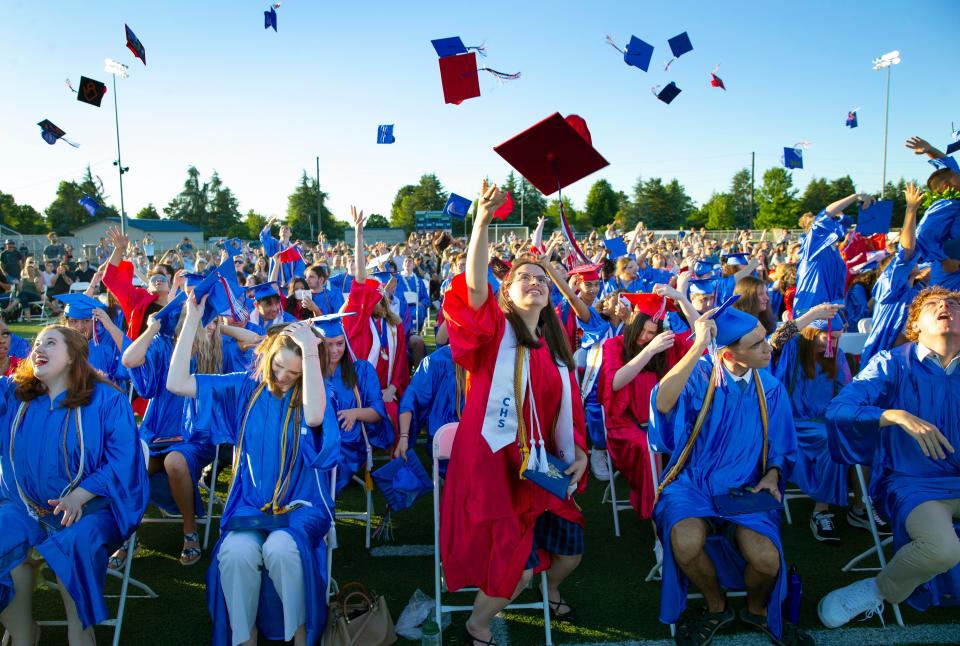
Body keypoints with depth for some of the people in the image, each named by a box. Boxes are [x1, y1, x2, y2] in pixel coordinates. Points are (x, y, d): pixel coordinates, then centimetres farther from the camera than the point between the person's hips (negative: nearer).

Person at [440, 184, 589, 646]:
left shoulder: (556, 347, 11)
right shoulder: (496, 331, -6)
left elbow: (568, 407, 14)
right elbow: (475, 287, -25)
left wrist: (579, 454, -2)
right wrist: (482, 221, -37)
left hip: (539, 465, 6)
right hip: (491, 460, -6)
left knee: (570, 547, 8)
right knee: (517, 563, -13)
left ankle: (552, 589, 45)